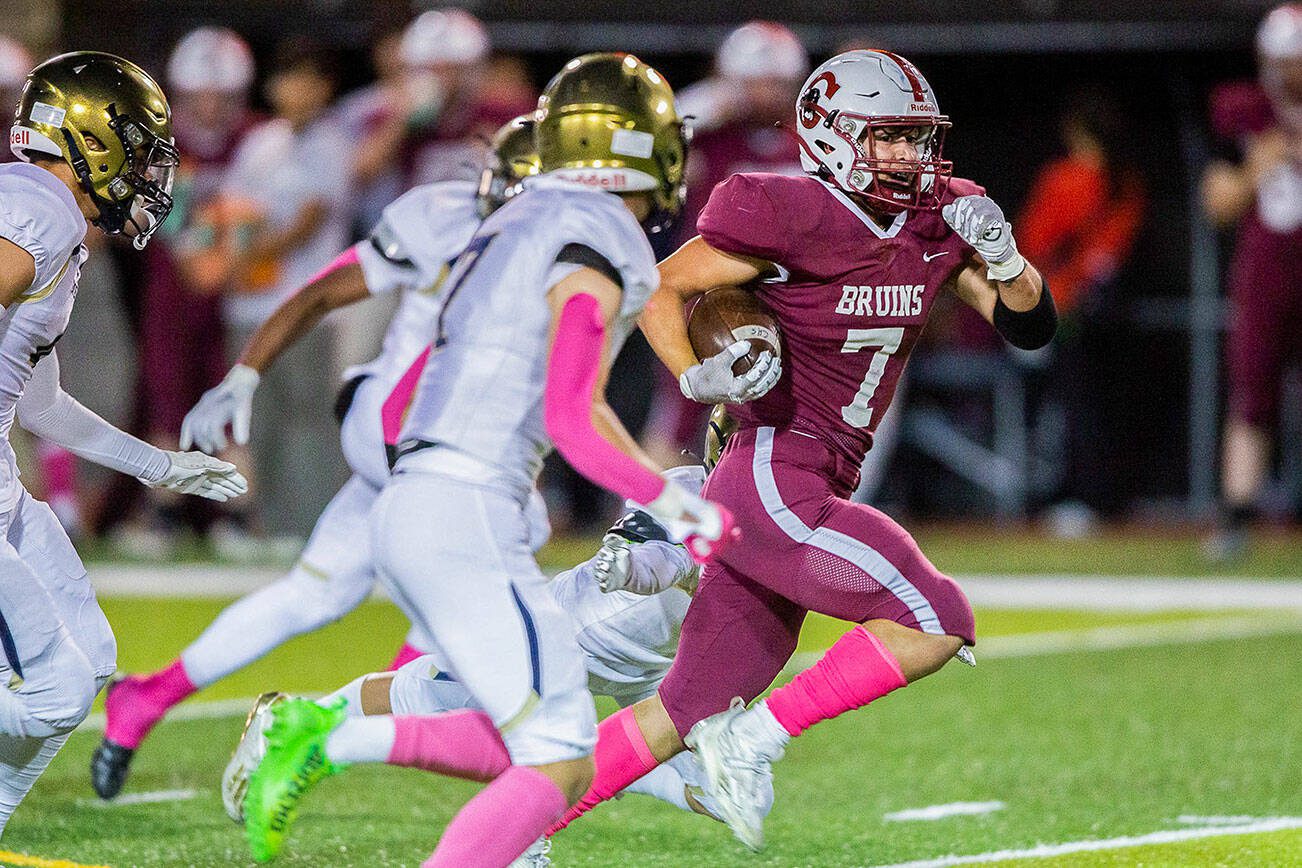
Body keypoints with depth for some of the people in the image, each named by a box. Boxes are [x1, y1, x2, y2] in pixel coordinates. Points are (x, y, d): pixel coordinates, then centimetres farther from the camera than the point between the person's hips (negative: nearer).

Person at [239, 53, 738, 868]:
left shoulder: (508, 238, 21)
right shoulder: (597, 249, -8)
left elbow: (400, 412, 23)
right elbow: (574, 423, -17)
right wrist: (683, 510, -6)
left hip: (408, 504, 9)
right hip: (467, 516, -9)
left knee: (544, 739, 14)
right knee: (558, 765, -8)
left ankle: (335, 739, 3)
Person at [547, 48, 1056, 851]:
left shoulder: (938, 225, 8)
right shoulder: (793, 219, -13)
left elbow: (1031, 327, 10)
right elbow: (660, 289, -4)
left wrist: (1001, 257, -8)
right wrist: (695, 379, -17)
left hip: (811, 495, 8)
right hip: (774, 484, -8)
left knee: (692, 712, 12)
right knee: (940, 623, -16)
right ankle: (758, 738, -9)